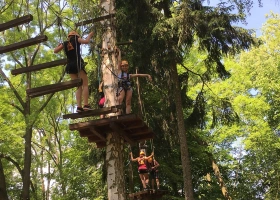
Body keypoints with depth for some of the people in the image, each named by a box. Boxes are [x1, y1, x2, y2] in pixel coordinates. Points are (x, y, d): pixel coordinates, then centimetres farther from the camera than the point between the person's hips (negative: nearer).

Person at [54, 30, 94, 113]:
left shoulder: (64, 43, 19)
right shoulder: (76, 40, 11)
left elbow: (55, 51, 17)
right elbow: (86, 41, -4)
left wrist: (59, 45, 35)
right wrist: (90, 35, 14)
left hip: (70, 66, 5)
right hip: (77, 63, -4)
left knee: (79, 87, 7)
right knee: (85, 84, -4)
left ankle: (79, 106, -8)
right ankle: (86, 105, -19)